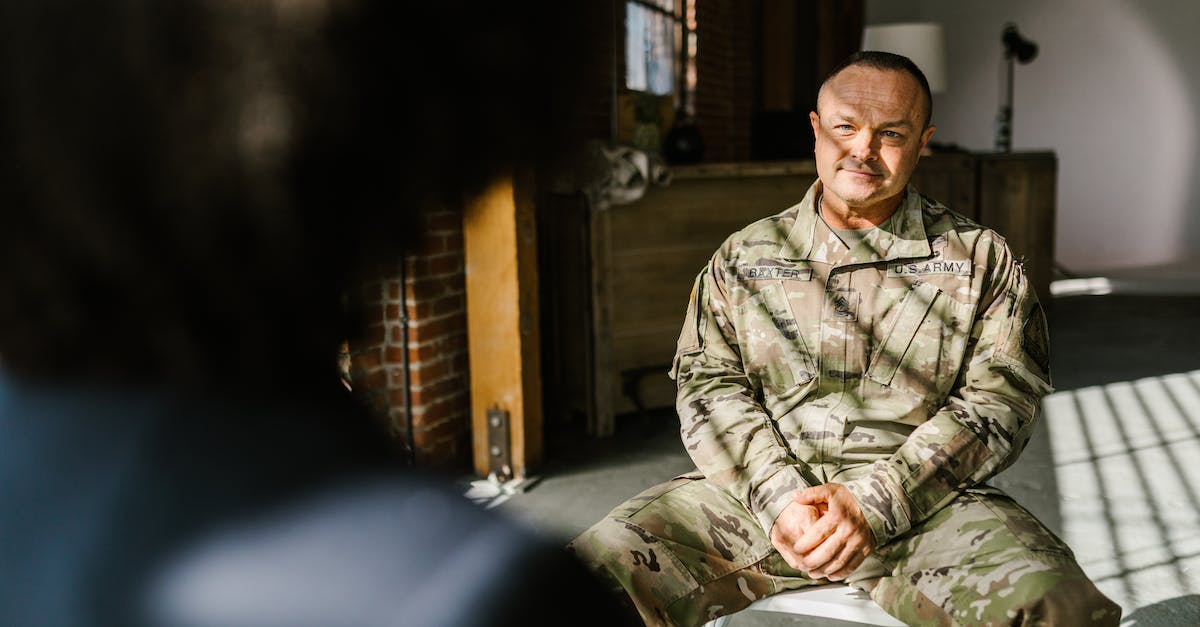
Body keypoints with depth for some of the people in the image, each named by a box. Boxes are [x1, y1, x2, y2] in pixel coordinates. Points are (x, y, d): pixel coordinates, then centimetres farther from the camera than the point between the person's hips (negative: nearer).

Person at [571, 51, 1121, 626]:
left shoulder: (981, 259, 8)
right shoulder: (742, 257, 12)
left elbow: (1001, 396, -2)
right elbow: (709, 384, 4)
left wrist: (873, 503, -15)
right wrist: (780, 498, -14)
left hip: (924, 504, 0)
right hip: (758, 494, 1)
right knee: (604, 564, -22)